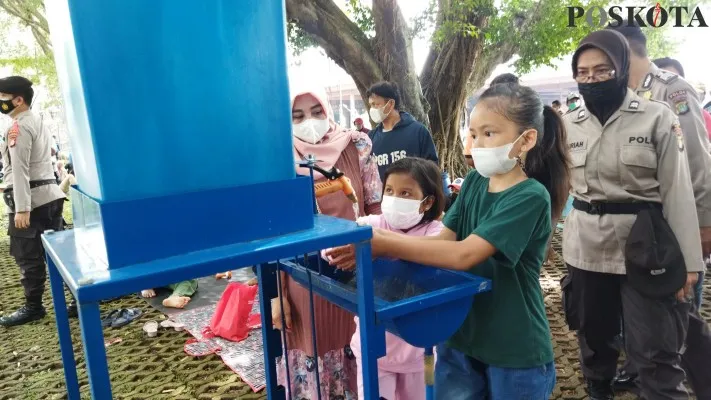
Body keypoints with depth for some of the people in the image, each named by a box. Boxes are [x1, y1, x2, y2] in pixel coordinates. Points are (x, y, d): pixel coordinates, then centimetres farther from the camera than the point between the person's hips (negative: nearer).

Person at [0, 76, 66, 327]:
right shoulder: (37, 123, 18)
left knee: (27, 257, -2)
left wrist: (22, 209, -22)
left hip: (32, 200, -9)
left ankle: (33, 307, 5)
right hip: (50, 195, 9)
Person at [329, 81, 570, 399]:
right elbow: (441, 241, -6)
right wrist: (377, 241, -20)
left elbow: (463, 255, -28)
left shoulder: (531, 197, -20)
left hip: (515, 351, -5)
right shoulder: (474, 182, 2)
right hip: (460, 338, 5)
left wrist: (385, 245, -29)